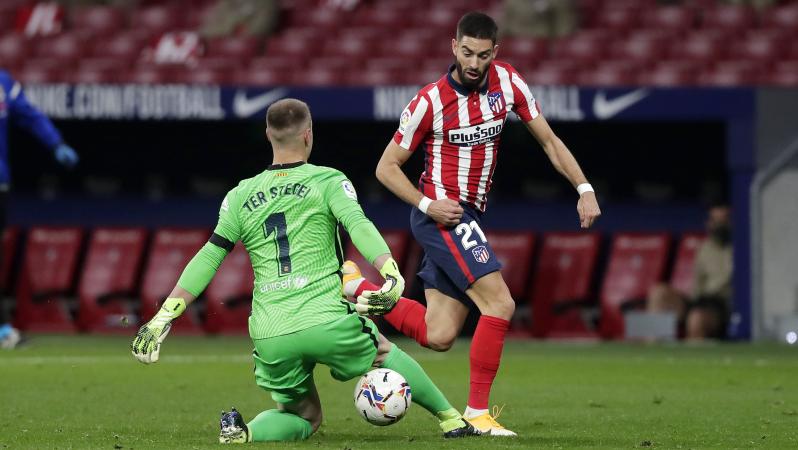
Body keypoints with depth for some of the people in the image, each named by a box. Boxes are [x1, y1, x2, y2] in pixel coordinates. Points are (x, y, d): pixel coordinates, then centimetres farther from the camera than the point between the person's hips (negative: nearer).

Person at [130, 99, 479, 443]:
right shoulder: (328, 181, 5)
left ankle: (242, 431, -8)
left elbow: (208, 259, 12)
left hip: (269, 337, 3)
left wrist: (164, 316, 12)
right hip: (326, 321, -3)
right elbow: (359, 225, -13)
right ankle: (451, 420, 25)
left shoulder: (240, 196, 15)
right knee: (386, 354, 27)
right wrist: (392, 273, -26)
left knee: (303, 419, 19)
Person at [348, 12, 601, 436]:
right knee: (500, 303, -20)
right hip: (442, 214, -7)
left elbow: (548, 141, 8)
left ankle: (357, 287, 22)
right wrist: (428, 205, -18)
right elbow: (387, 166, -5)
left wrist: (584, 188, -3)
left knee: (437, 336, 6)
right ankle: (477, 411, -13)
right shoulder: (431, 101, -12)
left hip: (468, 218, 7)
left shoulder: (507, 81, 0)